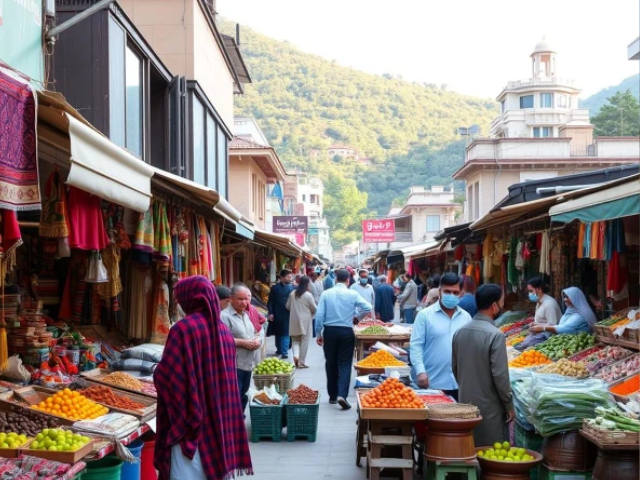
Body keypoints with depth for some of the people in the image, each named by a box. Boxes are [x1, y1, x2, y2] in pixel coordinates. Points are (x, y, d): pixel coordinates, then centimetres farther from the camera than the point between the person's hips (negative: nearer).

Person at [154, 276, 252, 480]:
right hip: (220, 420, 7)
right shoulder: (224, 331, 6)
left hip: (190, 421, -6)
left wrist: (157, 372, 8)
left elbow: (164, 375, -13)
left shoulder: (183, 328, -14)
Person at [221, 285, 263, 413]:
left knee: (243, 396, 18)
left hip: (248, 364, 9)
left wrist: (258, 340, -5)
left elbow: (259, 333, 19)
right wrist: (243, 342, -22)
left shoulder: (248, 315, 14)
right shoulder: (225, 316, -14)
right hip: (233, 365, -9)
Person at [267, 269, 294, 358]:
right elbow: (270, 301, 3)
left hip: (288, 314, -1)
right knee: (278, 333, 14)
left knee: (286, 333, -6)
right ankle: (279, 349, 29)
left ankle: (284, 352, -6)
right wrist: (270, 313, -5)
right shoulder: (275, 288, 2)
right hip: (277, 314, 1)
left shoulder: (292, 287, 0)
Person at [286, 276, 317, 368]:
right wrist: (309, 310, 16)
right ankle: (301, 362, 7)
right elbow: (314, 309, -6)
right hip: (305, 321, -4)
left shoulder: (292, 294, 1)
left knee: (295, 340, 15)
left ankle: (296, 355, -11)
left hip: (294, 321, 4)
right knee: (304, 342, 5)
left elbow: (288, 307, 9)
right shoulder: (308, 295, -13)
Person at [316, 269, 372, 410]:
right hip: (346, 332, -1)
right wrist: (356, 316, 16)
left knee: (331, 363, 13)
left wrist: (318, 333, 5)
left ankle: (332, 396, 21)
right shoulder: (353, 294, -4)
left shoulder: (326, 294, -2)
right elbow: (368, 308, -3)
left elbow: (319, 315, -4)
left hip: (329, 331, 2)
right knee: (344, 364, 1)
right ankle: (342, 395, -15)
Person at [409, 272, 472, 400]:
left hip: (460, 383, 4)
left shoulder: (466, 317, 10)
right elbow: (416, 346, -6)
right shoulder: (425, 315, -3)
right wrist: (420, 371, -16)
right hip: (433, 383, -4)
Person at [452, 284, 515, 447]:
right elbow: (500, 375, -18)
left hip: (465, 403, 7)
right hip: (489, 407, -7)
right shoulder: (495, 335, -18)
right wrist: (509, 406, -7)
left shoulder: (460, 332, 3)